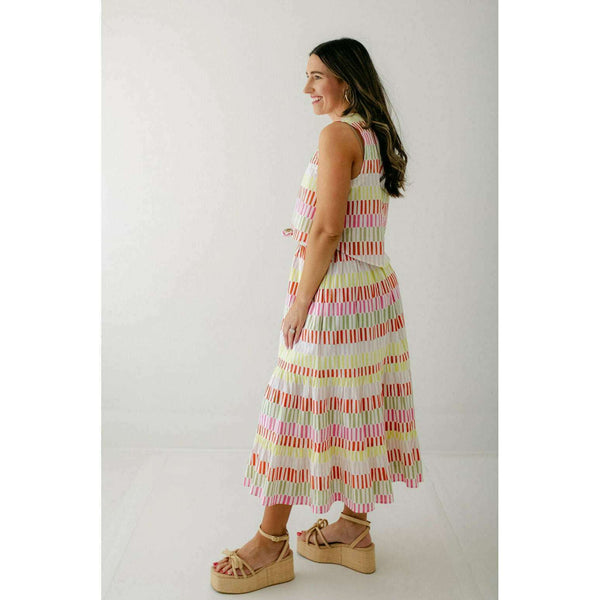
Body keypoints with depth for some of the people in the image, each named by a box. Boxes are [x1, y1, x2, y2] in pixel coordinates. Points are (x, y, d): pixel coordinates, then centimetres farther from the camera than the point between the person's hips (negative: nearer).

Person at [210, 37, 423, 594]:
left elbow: (328, 230, -19)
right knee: (356, 407, 14)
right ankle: (353, 531, 27)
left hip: (334, 293, -9)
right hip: (375, 287, 9)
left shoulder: (337, 133, -13)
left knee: (298, 408, -1)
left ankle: (272, 545, 12)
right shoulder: (376, 136, 14)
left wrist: (299, 303, -15)